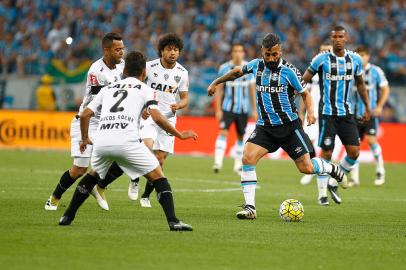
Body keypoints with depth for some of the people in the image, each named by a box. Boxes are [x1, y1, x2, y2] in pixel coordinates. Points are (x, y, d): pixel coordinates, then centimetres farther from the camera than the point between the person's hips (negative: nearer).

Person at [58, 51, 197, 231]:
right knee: (159, 178, 6)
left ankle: (67, 216, 30)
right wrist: (180, 135, 11)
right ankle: (173, 221, -8)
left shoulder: (108, 88, 27)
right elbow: (157, 118, 0)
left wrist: (85, 139, 39)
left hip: (102, 140, 4)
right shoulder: (145, 89, 15)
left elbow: (85, 115, 23)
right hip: (127, 140, -4)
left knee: (92, 176, 31)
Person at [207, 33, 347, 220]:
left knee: (306, 167, -4)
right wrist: (216, 83, 28)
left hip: (290, 126, -3)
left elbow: (305, 94, 0)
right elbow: (237, 71, 23)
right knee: (248, 158, -20)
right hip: (265, 127, 3)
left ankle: (332, 169, 31)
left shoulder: (288, 71, -10)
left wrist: (310, 112, -17)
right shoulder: (256, 65, 2)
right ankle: (249, 207, -16)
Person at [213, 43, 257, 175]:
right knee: (223, 132, -16)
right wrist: (218, 109, -6)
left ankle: (238, 165, 21)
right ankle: (218, 162, -22)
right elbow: (219, 89, -1)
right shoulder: (224, 68, -4)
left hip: (243, 108, 2)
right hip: (227, 107, -2)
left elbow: (252, 89, 7)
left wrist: (255, 110, 5)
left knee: (240, 136, 9)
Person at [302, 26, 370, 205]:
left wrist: (367, 108, 19)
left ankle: (333, 183, 16)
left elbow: (360, 84, 19)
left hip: (347, 113, 4)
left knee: (354, 152, -4)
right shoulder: (321, 59, -6)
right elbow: (303, 81, -2)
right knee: (326, 153, -6)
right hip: (327, 113, -4)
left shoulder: (355, 59, 6)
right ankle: (322, 194, 6)